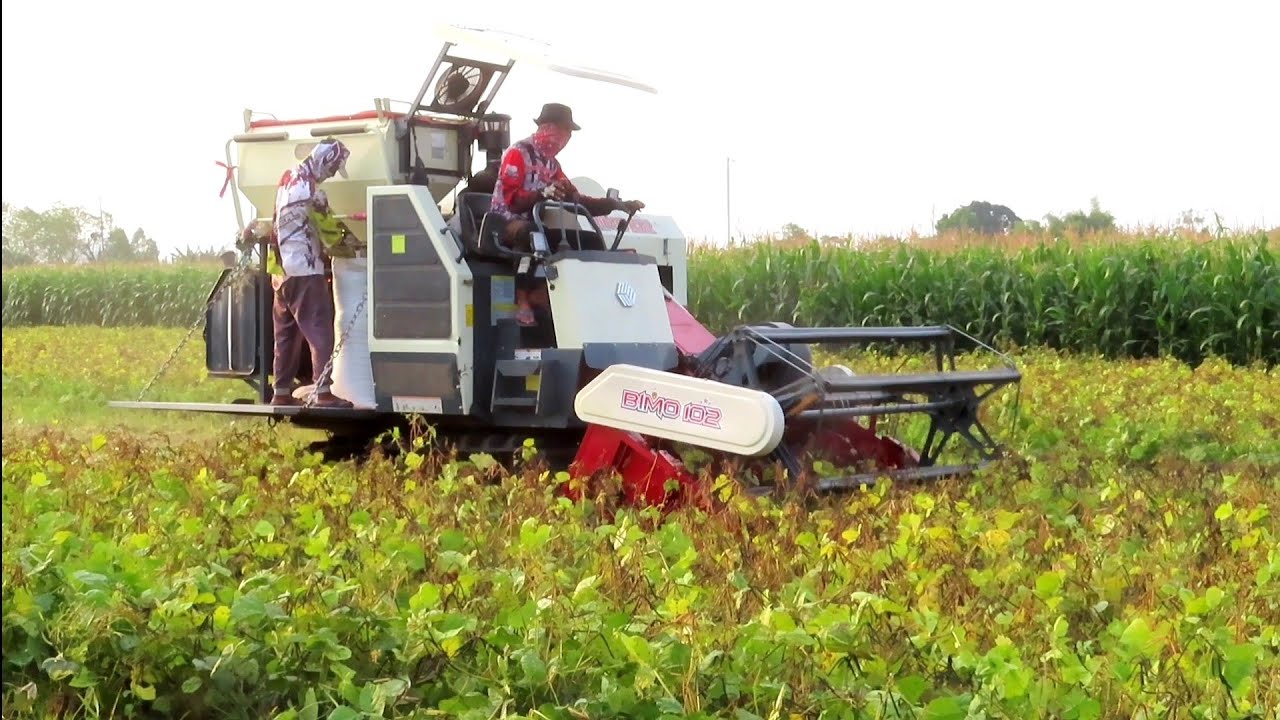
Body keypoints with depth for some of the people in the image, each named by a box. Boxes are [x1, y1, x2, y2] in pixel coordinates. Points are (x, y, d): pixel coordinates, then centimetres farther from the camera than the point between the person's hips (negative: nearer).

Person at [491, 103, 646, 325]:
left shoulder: (551, 163, 16)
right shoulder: (518, 153, -8)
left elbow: (576, 200, 15)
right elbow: (512, 200, -20)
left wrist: (616, 204, 5)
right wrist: (543, 194, -38)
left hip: (536, 225, 8)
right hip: (506, 223, -8)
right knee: (526, 232, -41)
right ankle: (522, 300, -34)